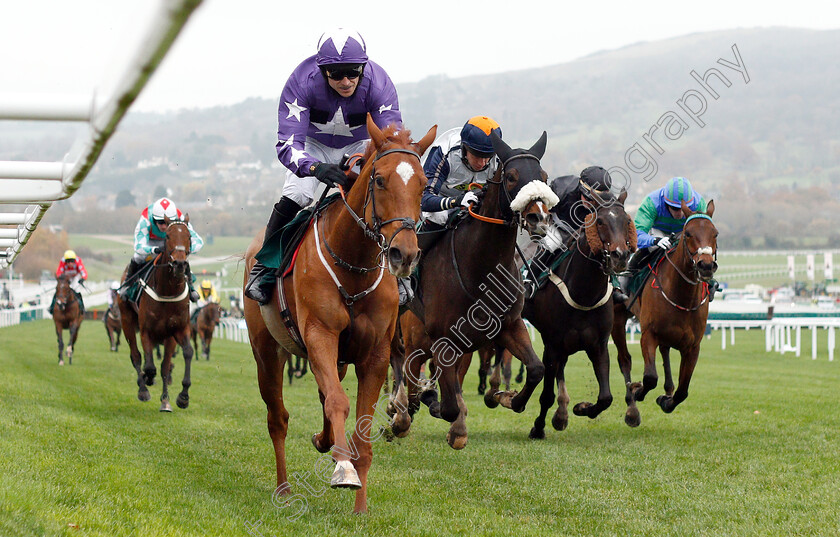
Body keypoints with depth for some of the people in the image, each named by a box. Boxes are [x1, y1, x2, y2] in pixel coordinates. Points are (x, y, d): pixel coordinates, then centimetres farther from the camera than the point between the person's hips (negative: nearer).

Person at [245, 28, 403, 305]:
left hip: (359, 146, 1)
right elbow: (287, 143, -38)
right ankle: (263, 266, -2)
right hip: (313, 144, -1)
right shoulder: (302, 81, -34)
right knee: (295, 196, -21)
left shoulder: (378, 82, -32)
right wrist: (316, 167, -58)